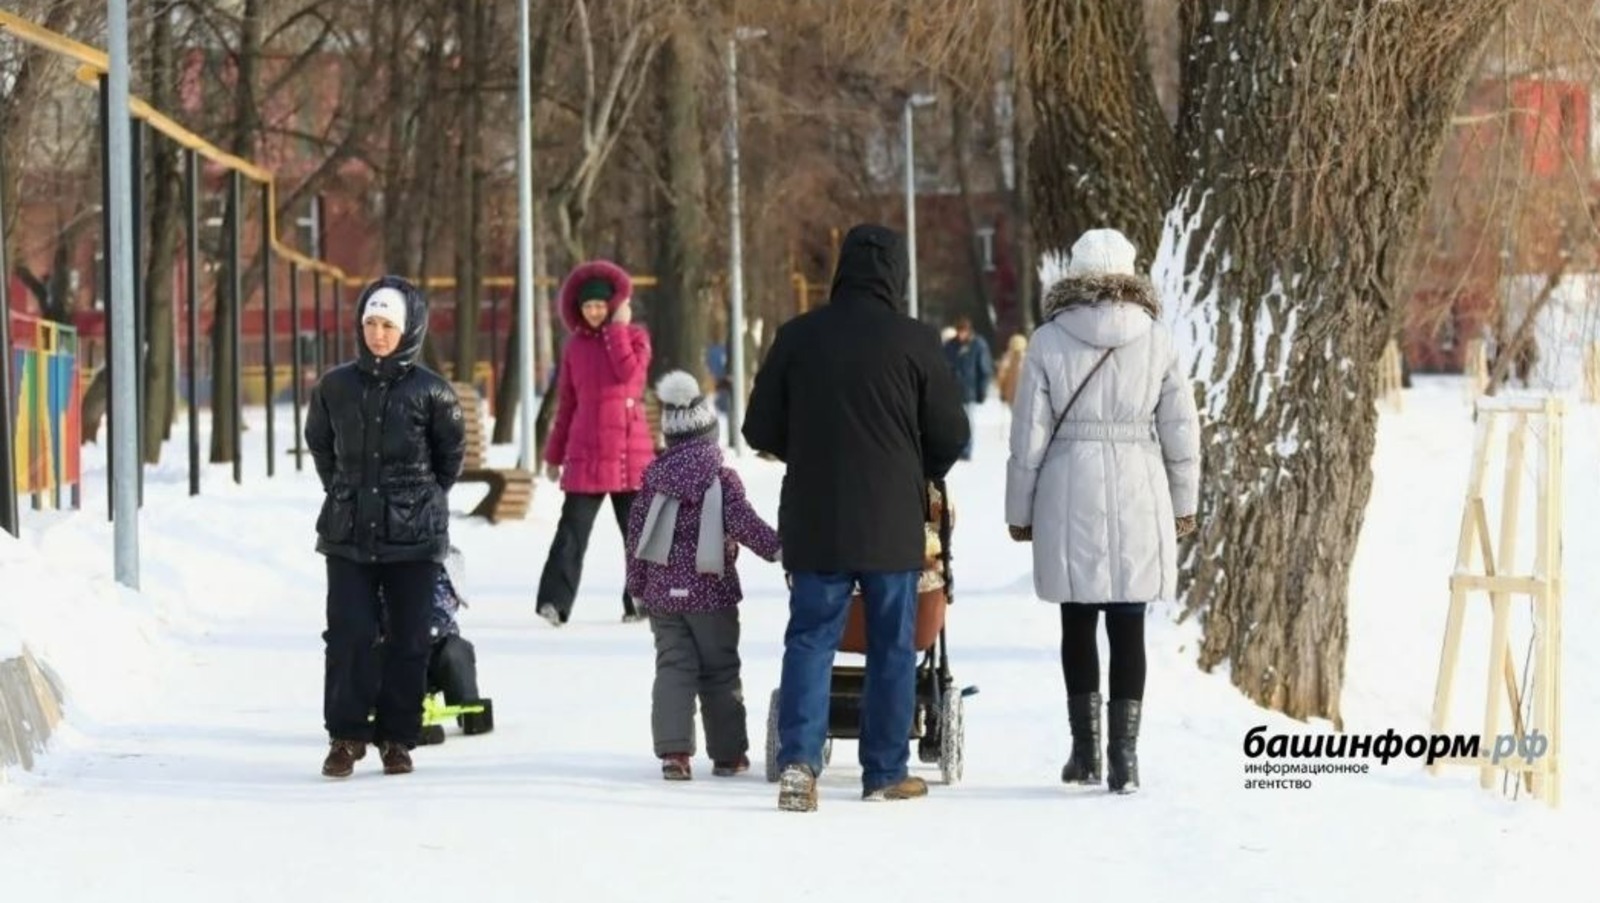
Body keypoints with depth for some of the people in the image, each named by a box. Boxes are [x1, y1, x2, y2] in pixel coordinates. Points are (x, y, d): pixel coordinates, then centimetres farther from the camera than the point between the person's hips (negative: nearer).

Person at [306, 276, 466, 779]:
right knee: (349, 634, -7)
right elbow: (319, 444, 17)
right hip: (348, 534, 1)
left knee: (408, 639, 3)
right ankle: (346, 735, 2)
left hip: (414, 535, -1)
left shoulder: (430, 391, -4)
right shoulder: (335, 387, 2)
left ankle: (397, 737, 13)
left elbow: (451, 452, 10)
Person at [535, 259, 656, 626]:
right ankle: (554, 602, -17)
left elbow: (629, 371, -16)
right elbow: (566, 403, 15)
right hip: (585, 453, 1)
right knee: (572, 530, -9)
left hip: (630, 451, -1)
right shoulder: (575, 347, 11)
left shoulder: (635, 337, 5)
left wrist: (617, 327, -9)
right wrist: (554, 454, 14)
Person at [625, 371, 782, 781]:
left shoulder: (654, 476, 5)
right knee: (720, 671, 7)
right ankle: (728, 754, 12)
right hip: (712, 593, -3)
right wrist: (776, 547, -13)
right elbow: (743, 524, -18)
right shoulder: (722, 478, -7)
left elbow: (636, 534, 7)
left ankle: (673, 750, -10)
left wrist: (636, 586, 15)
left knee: (673, 667, 3)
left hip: (662, 592, 3)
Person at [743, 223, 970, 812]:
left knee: (810, 637, 4)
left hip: (813, 521, 1)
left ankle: (799, 756, -14)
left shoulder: (796, 337, -1)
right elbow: (950, 436, -2)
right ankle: (886, 772, 13)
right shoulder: (914, 343, -7)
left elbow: (761, 429, 5)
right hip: (893, 522, -1)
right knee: (892, 647, 9)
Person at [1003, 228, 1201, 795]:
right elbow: (1181, 430, 3)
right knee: (1127, 626, 5)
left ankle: (1086, 749, 11)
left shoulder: (1049, 342, -4)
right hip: (1139, 498, 1)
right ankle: (1124, 754, 1)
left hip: (1071, 502, -1)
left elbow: (1029, 435, -3)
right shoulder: (1156, 340, -1)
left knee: (1078, 624, 12)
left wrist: (1019, 510, 7)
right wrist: (1183, 504, 14)